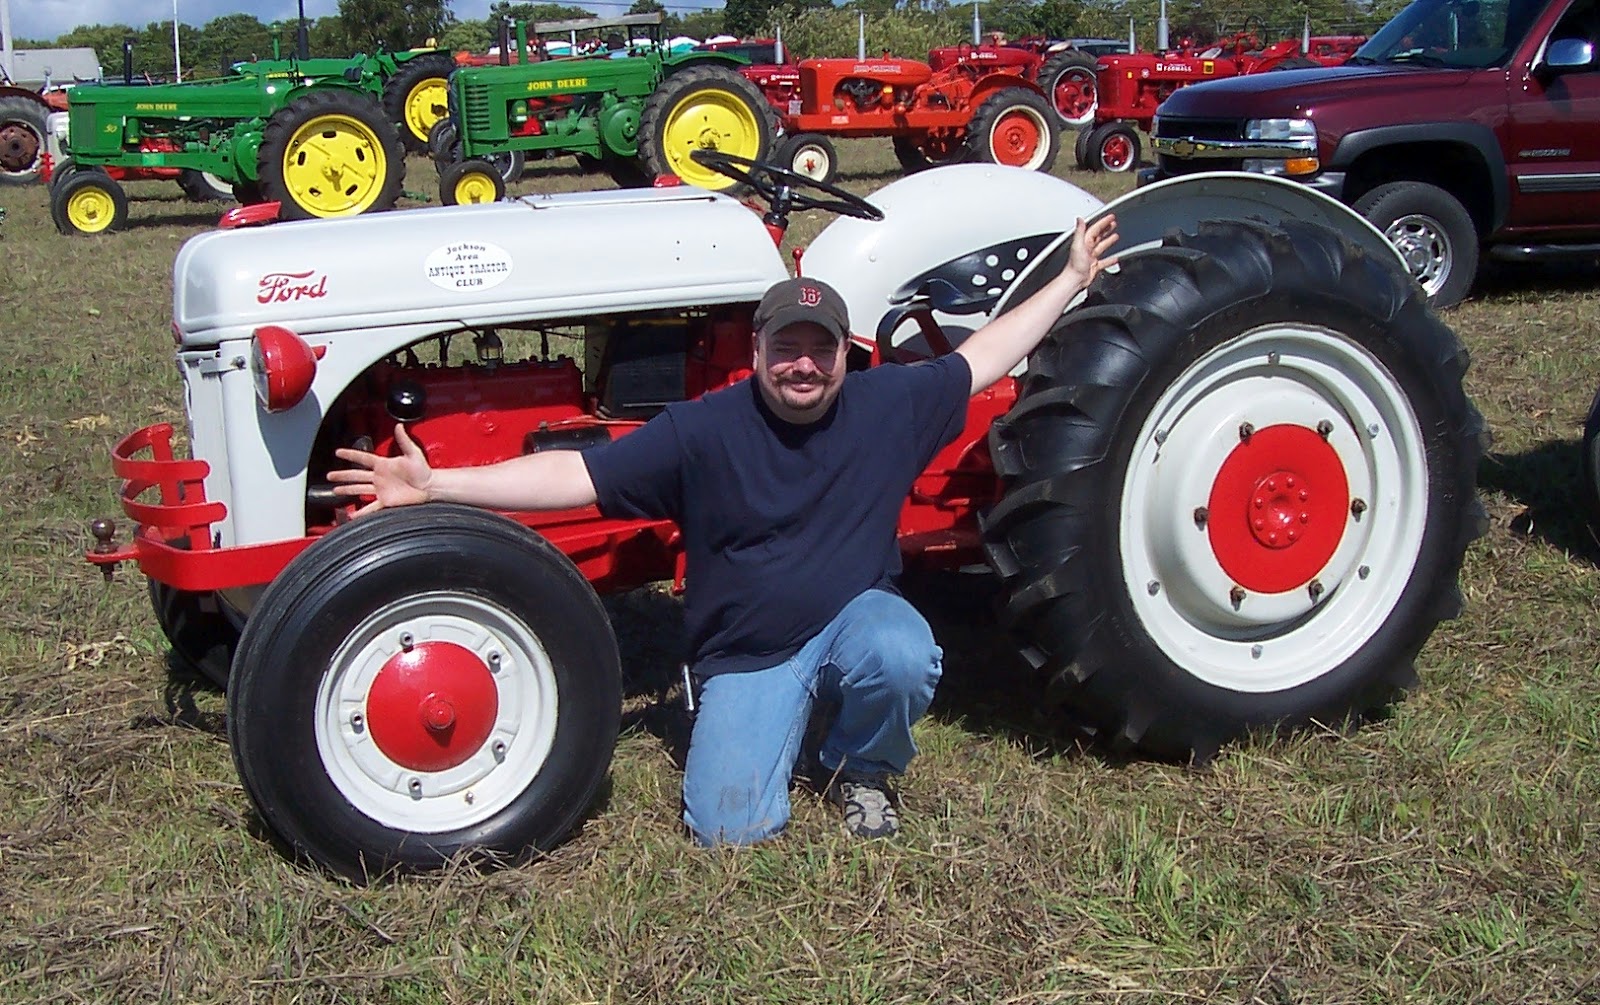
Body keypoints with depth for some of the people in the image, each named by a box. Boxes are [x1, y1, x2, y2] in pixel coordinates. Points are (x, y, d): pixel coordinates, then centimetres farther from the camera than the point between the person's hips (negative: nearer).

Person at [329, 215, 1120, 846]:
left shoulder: (889, 405, -3)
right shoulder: (703, 431, -11)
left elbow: (982, 357, 10)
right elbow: (577, 476, -15)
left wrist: (1071, 278, 12)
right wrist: (434, 485, -23)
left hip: (855, 616, 2)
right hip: (749, 656, -1)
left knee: (902, 657, -36)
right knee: (730, 825, -19)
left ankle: (860, 770, 0)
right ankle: (770, 724, 17)